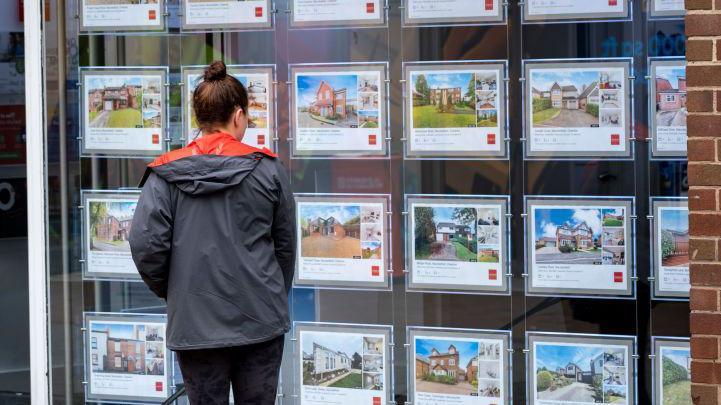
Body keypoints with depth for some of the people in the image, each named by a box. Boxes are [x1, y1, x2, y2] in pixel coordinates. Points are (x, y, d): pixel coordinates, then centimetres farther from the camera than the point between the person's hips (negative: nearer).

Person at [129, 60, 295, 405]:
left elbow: (145, 245, -8)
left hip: (195, 322, 0)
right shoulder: (267, 168, -1)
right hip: (260, 321, 0)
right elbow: (285, 244, 5)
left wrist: (170, 292, 10)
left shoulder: (165, 175, -3)